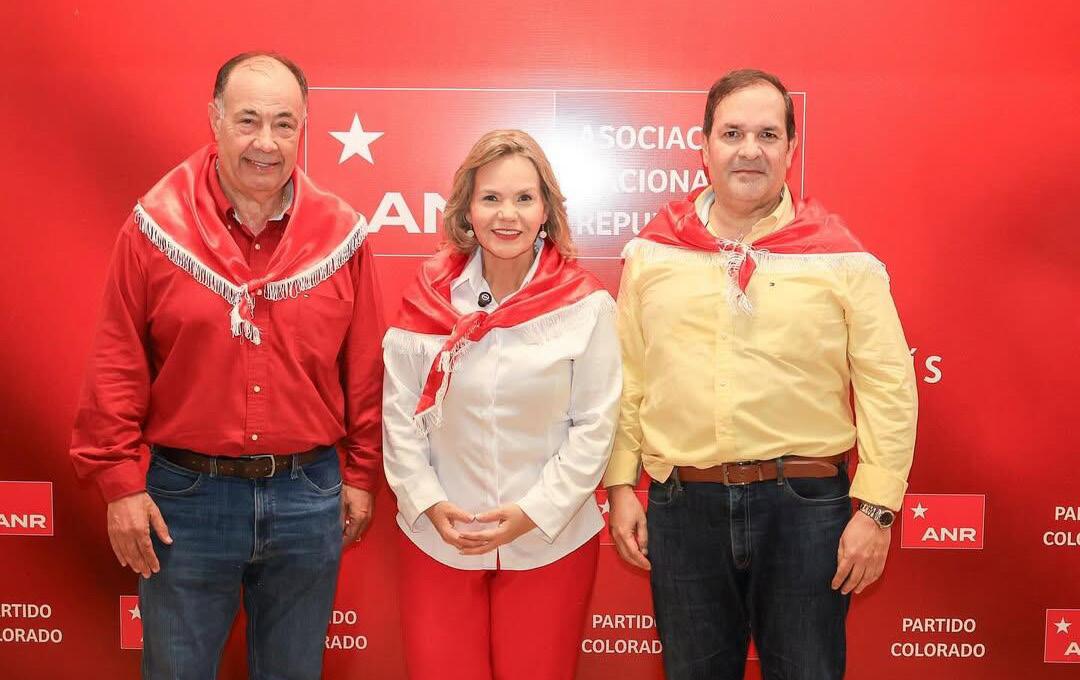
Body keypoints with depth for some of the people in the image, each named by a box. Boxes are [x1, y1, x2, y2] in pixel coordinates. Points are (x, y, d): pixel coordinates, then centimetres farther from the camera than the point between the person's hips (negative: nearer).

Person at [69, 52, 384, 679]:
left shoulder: (342, 233, -2)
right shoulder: (155, 226, -6)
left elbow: (365, 367, 3)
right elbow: (117, 366, -3)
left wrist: (362, 474, 5)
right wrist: (120, 480, -4)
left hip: (309, 494, 1)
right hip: (187, 494, -1)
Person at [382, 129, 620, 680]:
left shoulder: (586, 304, -7)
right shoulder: (429, 297, -3)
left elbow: (594, 427, -6)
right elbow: (399, 413, 1)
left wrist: (534, 511, -12)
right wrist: (428, 501, -9)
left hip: (550, 542, -1)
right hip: (437, 539, 1)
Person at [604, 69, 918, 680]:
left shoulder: (841, 257, -3)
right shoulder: (654, 251, 3)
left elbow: (888, 388, -3)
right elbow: (626, 377, 8)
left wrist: (876, 509, -7)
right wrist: (620, 484, 5)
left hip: (805, 504, -1)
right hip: (682, 506, 2)